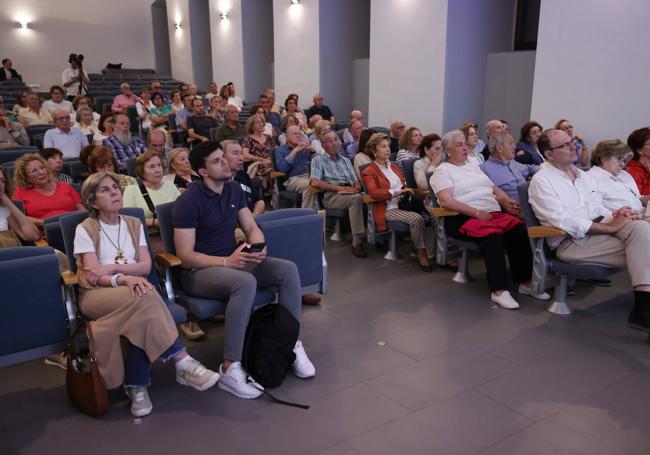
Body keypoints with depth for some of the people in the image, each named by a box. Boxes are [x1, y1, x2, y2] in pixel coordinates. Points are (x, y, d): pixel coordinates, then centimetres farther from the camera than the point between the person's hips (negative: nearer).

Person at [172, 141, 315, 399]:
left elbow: (251, 227, 8)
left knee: (288, 269, -16)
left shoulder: (234, 189, 7)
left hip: (234, 262, 7)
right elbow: (186, 256, -17)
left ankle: (293, 344, -8)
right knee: (245, 282, -38)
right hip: (199, 271, -6)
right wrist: (226, 262, -29)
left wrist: (258, 247, -15)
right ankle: (230, 369, -31)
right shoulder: (188, 201, -14)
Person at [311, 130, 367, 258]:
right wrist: (340, 188, -11)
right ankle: (357, 242, -33)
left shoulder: (345, 160, 29)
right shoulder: (318, 160, 11)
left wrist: (356, 188, -3)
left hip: (351, 192, 5)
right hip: (331, 195, -5)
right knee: (357, 199, -35)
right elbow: (315, 182, -6)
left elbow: (356, 182, 24)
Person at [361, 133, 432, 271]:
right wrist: (396, 192, -22)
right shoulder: (368, 172, 2)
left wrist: (407, 190, 1)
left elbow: (405, 186, 25)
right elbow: (374, 193, -14)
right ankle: (422, 254, -18)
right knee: (416, 218, -31)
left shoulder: (393, 167, 25)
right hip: (388, 209, -6)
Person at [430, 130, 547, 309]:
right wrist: (477, 212, -17)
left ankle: (525, 281, -13)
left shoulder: (473, 167, 27)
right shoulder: (442, 171, 3)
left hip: (494, 213, 7)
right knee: (493, 235, -35)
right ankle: (499, 290, -30)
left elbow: (494, 189, 25)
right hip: (464, 218, -7)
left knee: (520, 229, -21)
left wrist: (505, 201, 1)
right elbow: (446, 201, -13)